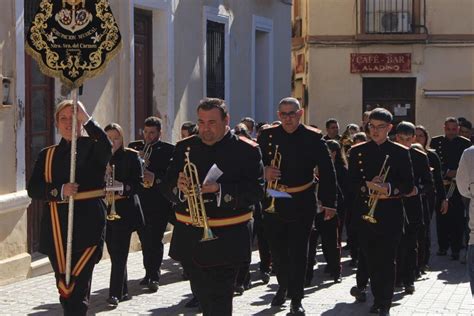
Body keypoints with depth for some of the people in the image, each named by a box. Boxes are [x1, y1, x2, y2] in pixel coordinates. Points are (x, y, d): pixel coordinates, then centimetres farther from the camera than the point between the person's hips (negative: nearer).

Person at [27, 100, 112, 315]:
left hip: (88, 223, -4)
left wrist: (86, 119, -28)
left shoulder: (92, 147, 4)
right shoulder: (48, 155, 13)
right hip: (57, 225, 4)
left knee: (78, 285, -12)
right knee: (64, 286, 9)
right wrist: (60, 191, -14)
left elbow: (106, 148, -21)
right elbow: (33, 189, 3)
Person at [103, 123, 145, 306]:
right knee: (114, 252, 8)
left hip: (124, 210, -4)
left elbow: (138, 182, -5)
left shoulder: (131, 156, 0)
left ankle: (115, 293, -12)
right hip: (105, 210, 4)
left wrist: (122, 191, -20)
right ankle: (123, 291, 18)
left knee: (119, 252, -9)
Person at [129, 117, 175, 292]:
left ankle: (154, 277, -3)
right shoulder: (134, 147, 12)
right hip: (139, 200, 4)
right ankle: (149, 273, 21)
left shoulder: (168, 150, 0)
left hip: (159, 202, -4)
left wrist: (155, 178, -19)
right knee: (144, 239, 11)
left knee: (154, 239, -6)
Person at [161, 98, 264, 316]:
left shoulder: (247, 151, -5)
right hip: (189, 238, 5)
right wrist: (178, 188, -15)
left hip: (226, 239, -5)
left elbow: (256, 192, -13)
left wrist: (221, 190, -24)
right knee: (202, 296, 18)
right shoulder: (184, 148, 9)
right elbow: (166, 186, 7)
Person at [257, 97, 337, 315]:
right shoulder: (267, 136, 1)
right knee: (277, 251, 13)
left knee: (299, 252, 1)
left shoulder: (313, 138, -4)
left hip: (302, 204, -2)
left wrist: (329, 202, -6)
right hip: (273, 204, 2)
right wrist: (263, 172, -15)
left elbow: (327, 171, -2)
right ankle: (283, 286, 37)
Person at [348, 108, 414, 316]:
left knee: (387, 261, -3)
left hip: (390, 214, -2)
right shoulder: (357, 151, 8)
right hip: (364, 213, 2)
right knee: (370, 259, 7)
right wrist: (369, 186, -16)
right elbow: (351, 183, 2)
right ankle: (378, 297, 23)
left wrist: (389, 188, -18)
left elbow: (408, 185, 0)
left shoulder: (400, 153, 4)